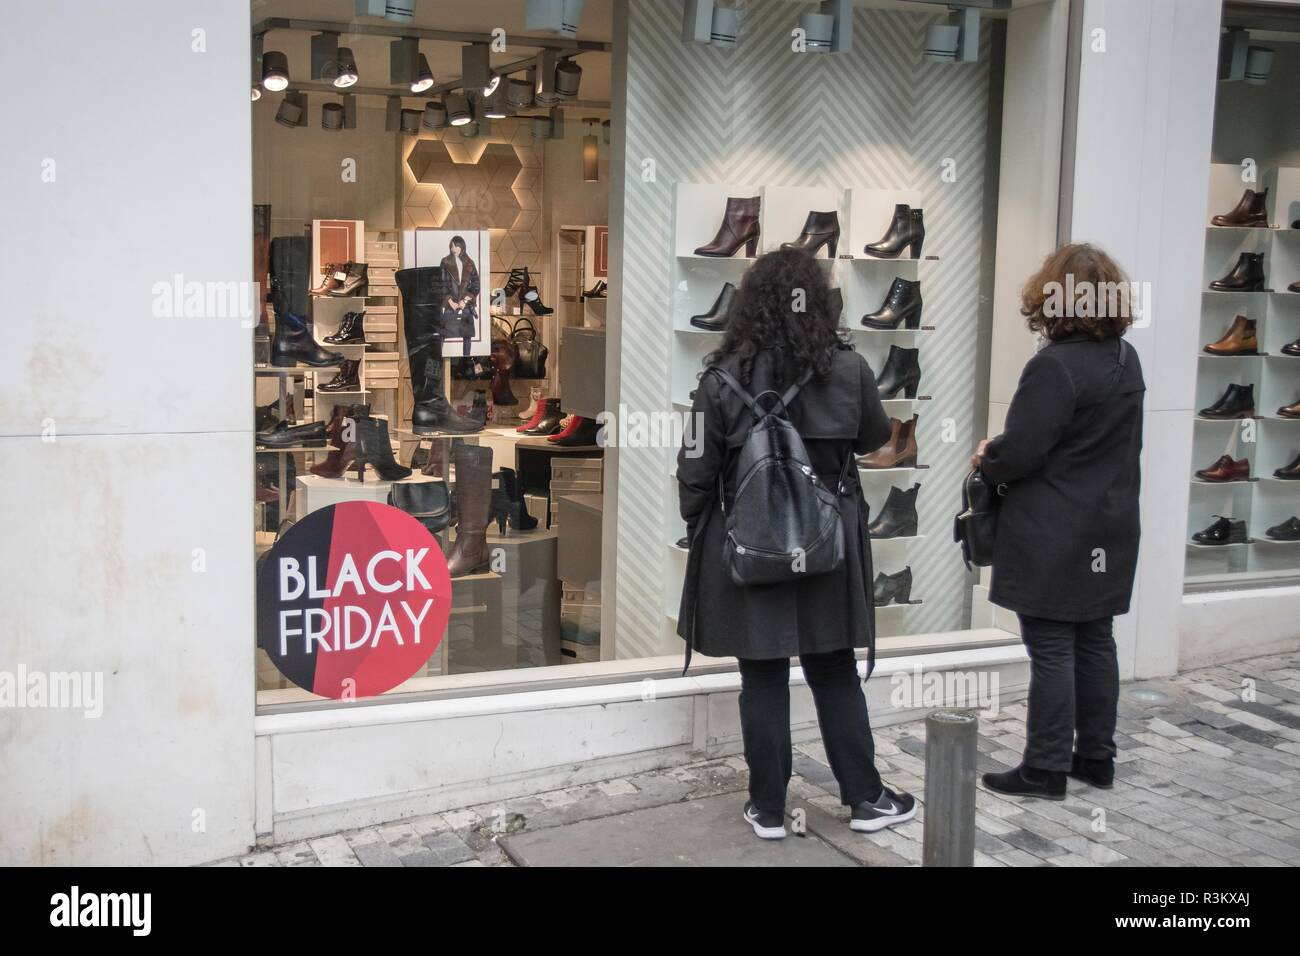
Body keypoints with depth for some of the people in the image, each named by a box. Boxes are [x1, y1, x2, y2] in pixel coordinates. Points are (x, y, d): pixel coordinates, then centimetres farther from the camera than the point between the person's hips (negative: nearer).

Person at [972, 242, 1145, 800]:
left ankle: (1046, 768, 6)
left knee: (1051, 651, -1)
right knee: (1095, 642, 15)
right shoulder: (1126, 361, 9)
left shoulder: (1055, 366, -19)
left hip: (1053, 535, -8)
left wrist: (985, 460, 1)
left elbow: (1019, 453, -21)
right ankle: (1097, 758, 25)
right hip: (1109, 529, 8)